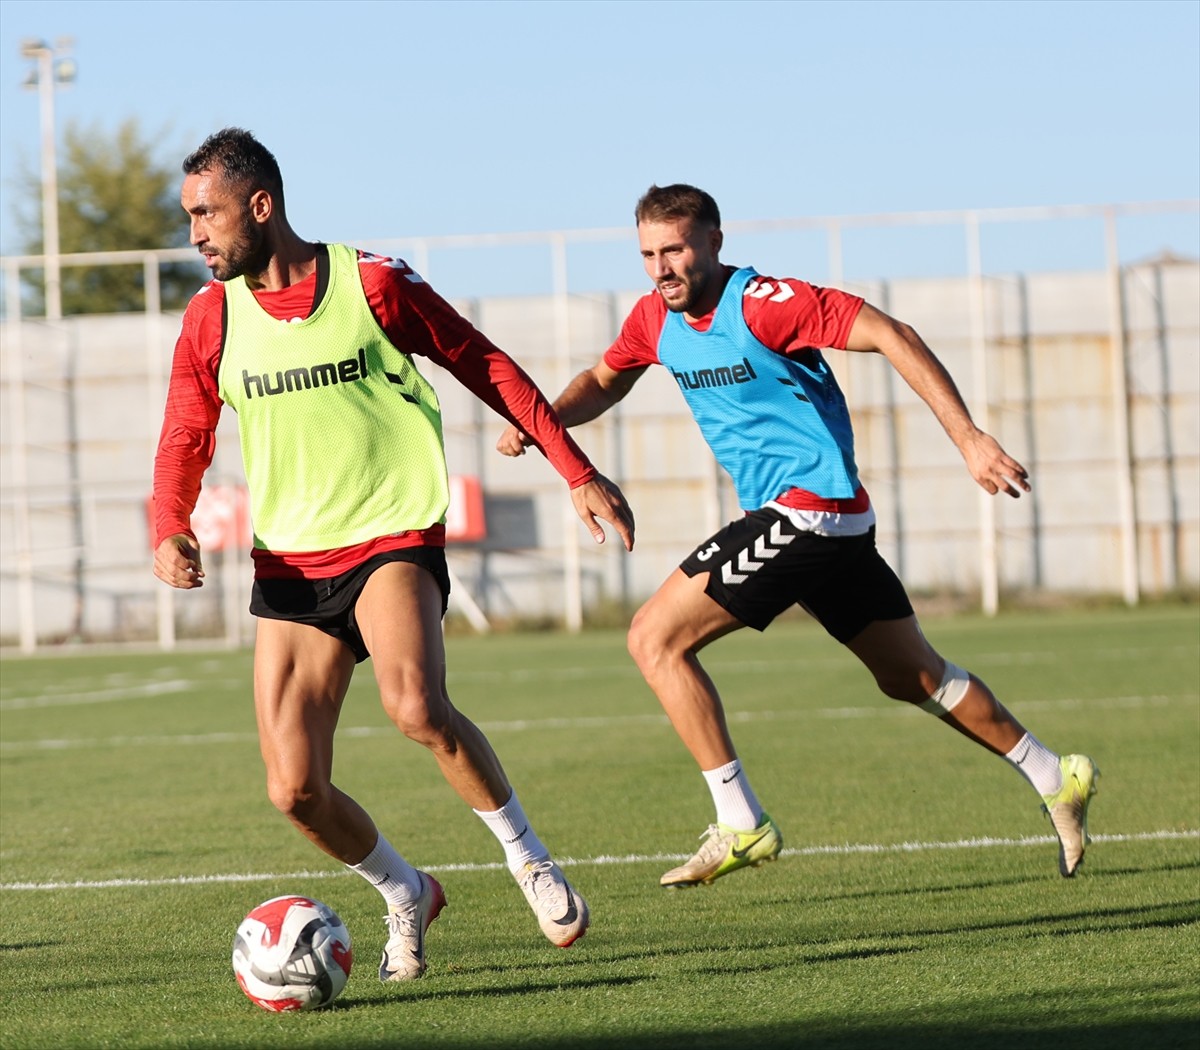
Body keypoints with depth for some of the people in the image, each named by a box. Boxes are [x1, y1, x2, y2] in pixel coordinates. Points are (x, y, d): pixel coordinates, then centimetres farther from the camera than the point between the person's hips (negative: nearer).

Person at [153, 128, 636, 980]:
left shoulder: (371, 283, -6)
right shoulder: (210, 319, 4)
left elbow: (485, 367, 3)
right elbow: (185, 442, 10)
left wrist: (578, 472, 0)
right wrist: (170, 533, -12)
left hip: (393, 538, -4)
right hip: (289, 565, 4)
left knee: (416, 706, -32)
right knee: (295, 790, -5)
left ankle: (529, 858, -9)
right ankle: (406, 894, 24)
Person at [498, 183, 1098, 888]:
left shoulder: (761, 303, -18)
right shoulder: (657, 316, 6)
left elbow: (889, 335, -20)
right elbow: (604, 380, 24)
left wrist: (969, 437, -26)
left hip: (808, 506, -9)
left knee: (656, 638, -13)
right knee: (914, 676, 19)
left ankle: (741, 823, -11)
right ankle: (1056, 778, 29)